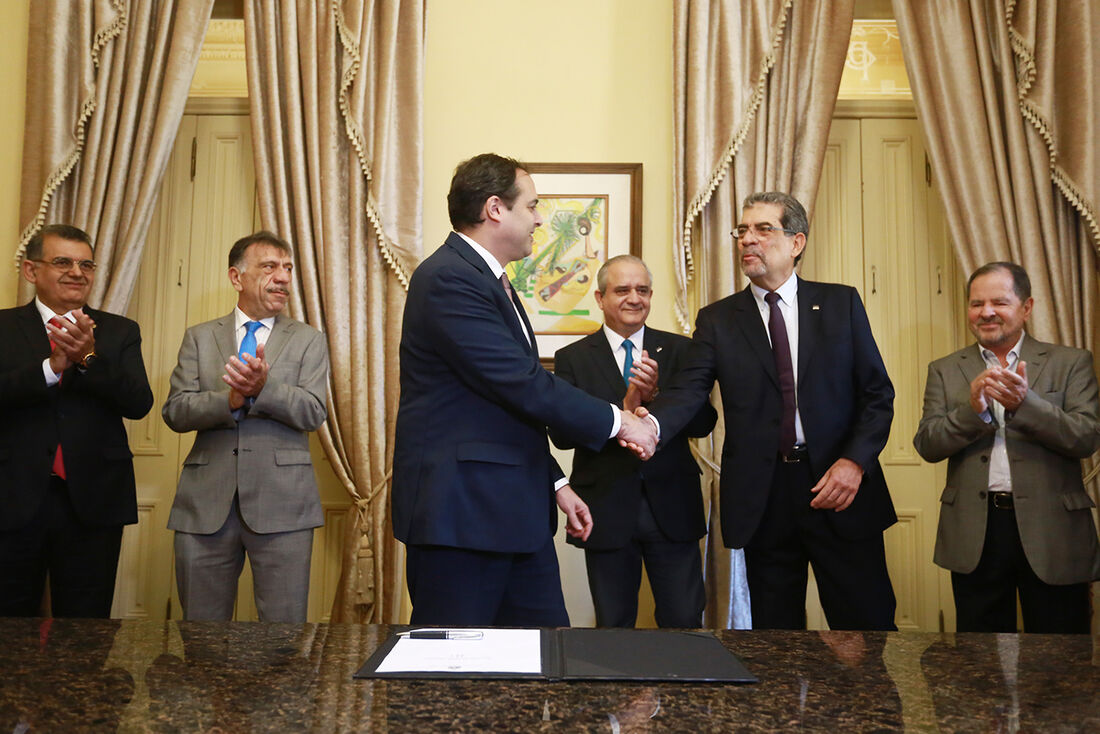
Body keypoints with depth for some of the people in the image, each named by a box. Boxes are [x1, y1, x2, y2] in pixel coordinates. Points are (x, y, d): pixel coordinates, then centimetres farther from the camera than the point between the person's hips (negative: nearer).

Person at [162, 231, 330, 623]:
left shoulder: (308, 340, 9)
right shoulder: (199, 338, 12)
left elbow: (313, 412, -4)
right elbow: (175, 411, 1)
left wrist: (263, 388, -20)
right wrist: (230, 400, -16)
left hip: (281, 503, -1)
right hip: (206, 502, 2)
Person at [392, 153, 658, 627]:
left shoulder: (491, 281, 17)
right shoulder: (448, 278, -16)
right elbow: (524, 386, -21)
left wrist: (555, 483, 19)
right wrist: (616, 421, -10)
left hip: (516, 514, 10)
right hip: (460, 515, -10)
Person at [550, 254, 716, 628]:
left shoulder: (679, 350, 5)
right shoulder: (572, 358, 1)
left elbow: (704, 422, -4)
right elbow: (561, 433, -11)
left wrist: (656, 395, -21)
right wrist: (623, 408, -23)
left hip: (672, 508, 1)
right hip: (607, 510, -1)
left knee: (684, 623, 6)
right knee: (613, 628, 13)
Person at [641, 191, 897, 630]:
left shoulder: (841, 303, 6)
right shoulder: (718, 319, 6)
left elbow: (877, 393, 5)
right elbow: (689, 390, -8)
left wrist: (855, 461, -10)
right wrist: (652, 423, -29)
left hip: (839, 489, 0)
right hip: (762, 497, 1)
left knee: (868, 628, 4)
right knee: (776, 634, 10)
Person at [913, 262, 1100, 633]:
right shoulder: (945, 370, 8)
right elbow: (927, 445, -1)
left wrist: (1025, 403, -23)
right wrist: (973, 409, -18)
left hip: (1052, 530, -1)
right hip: (974, 534, 1)